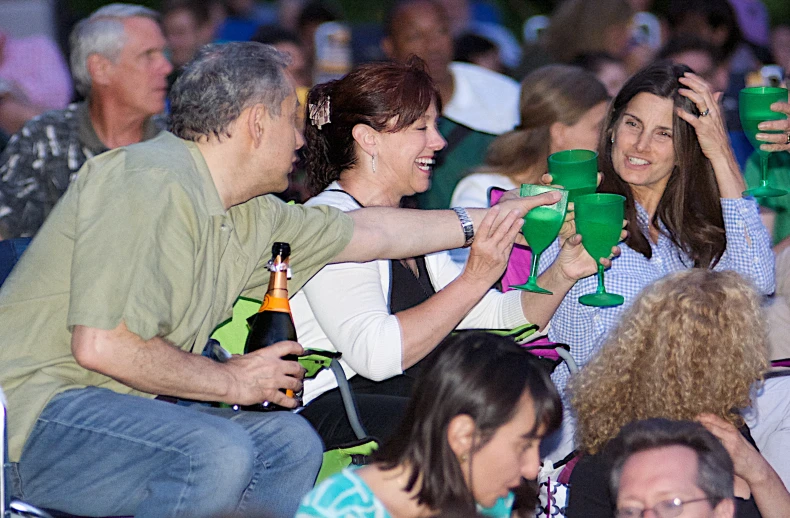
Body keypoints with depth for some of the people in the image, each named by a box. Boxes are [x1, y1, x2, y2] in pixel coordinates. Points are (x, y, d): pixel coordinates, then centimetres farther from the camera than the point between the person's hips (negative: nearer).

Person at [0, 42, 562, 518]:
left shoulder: (248, 214, 11)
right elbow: (103, 346, -27)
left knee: (290, 442, 9)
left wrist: (485, 220, 34)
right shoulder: (154, 185, -19)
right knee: (218, 451, -29)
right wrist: (230, 381, -15)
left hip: (119, 409, 10)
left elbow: (367, 232, 28)